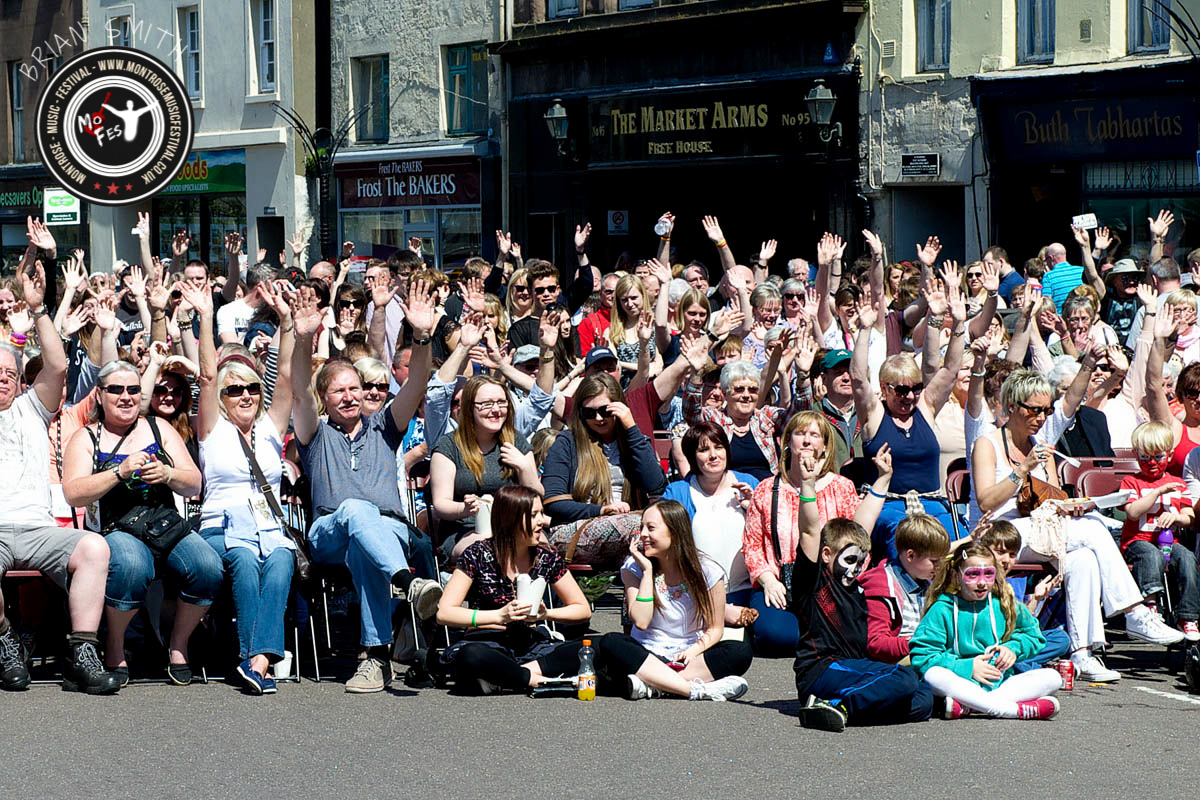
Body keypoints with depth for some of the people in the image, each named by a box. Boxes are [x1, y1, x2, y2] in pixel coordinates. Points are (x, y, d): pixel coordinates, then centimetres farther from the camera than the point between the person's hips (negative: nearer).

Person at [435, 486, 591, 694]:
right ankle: (532, 678, -28)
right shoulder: (478, 555, -5)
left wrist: (546, 614, -9)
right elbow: (444, 613, -10)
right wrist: (499, 616, -20)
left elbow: (583, 610, 11)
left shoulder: (547, 558, 4)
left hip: (531, 645, 3)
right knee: (470, 657, -42)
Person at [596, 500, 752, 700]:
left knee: (741, 652, -27)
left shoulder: (707, 572, -2)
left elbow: (715, 629, 2)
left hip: (688, 657, 0)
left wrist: (694, 651, -18)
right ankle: (698, 690, -41)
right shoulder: (634, 568, -1)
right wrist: (647, 571, -14)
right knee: (610, 644, -31)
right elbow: (640, 621, -13)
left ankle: (652, 685, -35)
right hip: (647, 655, 0)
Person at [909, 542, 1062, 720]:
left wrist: (1013, 647, 0)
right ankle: (1018, 710, -40)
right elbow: (921, 656, -9)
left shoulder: (1003, 604, 9)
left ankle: (966, 707, -31)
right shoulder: (942, 610, -2)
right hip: (961, 683, -4)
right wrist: (967, 667, -15)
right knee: (933, 675, -36)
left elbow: (1033, 635, 22)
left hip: (1001, 682, 4)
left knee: (1053, 678, -18)